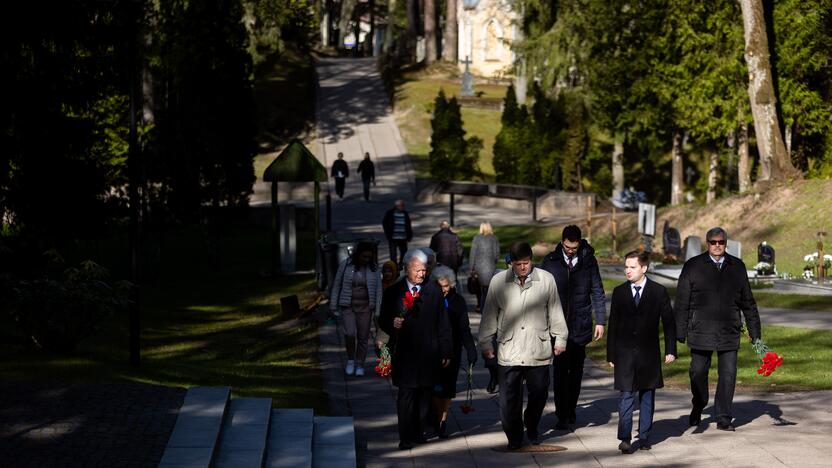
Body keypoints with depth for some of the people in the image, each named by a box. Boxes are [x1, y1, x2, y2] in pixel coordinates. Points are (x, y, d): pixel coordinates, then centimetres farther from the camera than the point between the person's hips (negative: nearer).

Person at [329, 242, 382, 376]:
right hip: (348, 306, -1)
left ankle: (359, 365, 16)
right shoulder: (345, 265, -5)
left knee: (363, 337, 3)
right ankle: (350, 359, 6)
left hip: (365, 307, 1)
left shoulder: (374, 269, -1)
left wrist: (377, 312, -2)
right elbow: (336, 286, 2)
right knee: (350, 333, -17)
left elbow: (378, 290, 3)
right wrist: (333, 307, 0)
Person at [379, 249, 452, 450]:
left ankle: (417, 429, 24)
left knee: (424, 394, 8)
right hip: (404, 353, -2)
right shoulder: (393, 292, 4)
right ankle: (406, 437, -4)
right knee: (406, 394, -6)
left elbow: (443, 325, 9)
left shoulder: (434, 292, 8)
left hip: (428, 354, 2)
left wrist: (445, 352, 6)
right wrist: (392, 324, -16)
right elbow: (382, 320, 8)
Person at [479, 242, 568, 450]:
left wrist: (560, 339, 11)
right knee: (509, 398, -3)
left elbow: (555, 311, 9)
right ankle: (514, 437, 12)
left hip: (538, 350, 1)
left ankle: (532, 429, 34)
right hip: (509, 350, -1)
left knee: (539, 393, 9)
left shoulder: (546, 279, -1)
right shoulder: (499, 281, -1)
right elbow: (490, 315, 7)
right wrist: (486, 343, 9)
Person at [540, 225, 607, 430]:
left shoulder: (588, 261, 2)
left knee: (576, 370, 10)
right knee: (560, 370, -6)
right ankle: (562, 415, -4)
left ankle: (571, 409, 24)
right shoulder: (550, 261, 0)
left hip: (580, 326, 1)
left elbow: (597, 292, 7)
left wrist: (600, 321, 3)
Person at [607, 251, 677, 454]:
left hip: (649, 353, 0)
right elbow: (613, 325, 7)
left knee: (647, 397, 8)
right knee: (627, 396, -7)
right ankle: (625, 439, -11)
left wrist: (670, 350, -2)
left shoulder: (658, 292, 0)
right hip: (625, 353, 0)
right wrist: (611, 355, 4)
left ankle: (644, 437, 16)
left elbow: (668, 322, 3)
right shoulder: (619, 292, 5)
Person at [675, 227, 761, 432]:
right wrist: (680, 334, -3)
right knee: (698, 373, 10)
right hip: (700, 332, -1)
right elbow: (682, 303, 1)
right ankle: (698, 408, 35)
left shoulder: (737, 267, 9)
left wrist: (755, 332, 10)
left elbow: (748, 302, 14)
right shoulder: (693, 267, 2)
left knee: (728, 375, -3)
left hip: (729, 333, 1)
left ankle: (723, 419, 4)